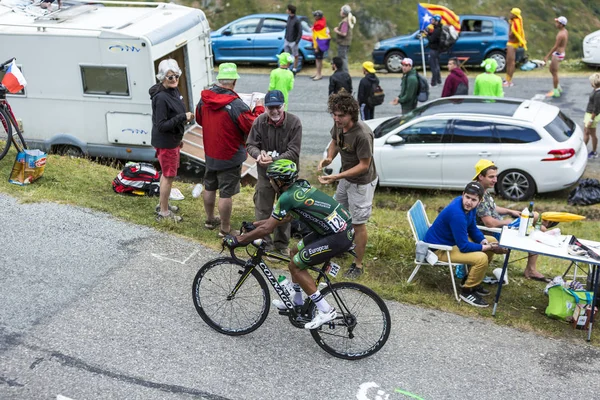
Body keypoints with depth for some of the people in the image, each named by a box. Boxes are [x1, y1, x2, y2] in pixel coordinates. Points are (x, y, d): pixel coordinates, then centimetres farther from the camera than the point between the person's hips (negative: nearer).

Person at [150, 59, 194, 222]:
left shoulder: (174, 91, 3)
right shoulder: (161, 97, -25)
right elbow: (161, 125, -26)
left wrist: (178, 137, 22)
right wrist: (183, 117, -29)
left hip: (172, 140, 9)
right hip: (165, 142, -9)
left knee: (167, 173, 21)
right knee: (169, 176, 1)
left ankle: (162, 204, 38)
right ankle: (164, 212, 14)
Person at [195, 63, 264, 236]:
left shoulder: (204, 99, -5)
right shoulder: (236, 104, -26)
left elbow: (199, 120, 12)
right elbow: (254, 127, -21)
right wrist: (259, 109, -6)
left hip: (210, 154, 7)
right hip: (230, 157, -7)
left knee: (209, 187, 21)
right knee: (226, 193, 4)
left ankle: (210, 220, 39)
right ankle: (225, 229, 15)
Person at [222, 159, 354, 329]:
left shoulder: (287, 197, -15)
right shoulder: (300, 186, 12)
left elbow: (267, 229, -12)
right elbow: (285, 218, 23)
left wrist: (237, 240, -2)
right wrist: (254, 224, 26)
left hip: (339, 237, -10)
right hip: (343, 225, 10)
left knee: (295, 265, -2)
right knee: (296, 253, 21)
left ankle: (326, 311, 1)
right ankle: (297, 302, 35)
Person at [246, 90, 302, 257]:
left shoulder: (294, 122, -16)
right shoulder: (259, 121, -10)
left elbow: (294, 152, -18)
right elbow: (250, 145, -2)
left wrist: (274, 159, -29)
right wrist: (259, 154, -24)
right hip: (265, 173, 1)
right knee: (262, 210, 7)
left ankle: (282, 244, 31)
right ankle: (264, 243, 23)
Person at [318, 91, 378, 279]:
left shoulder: (362, 134, -33)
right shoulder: (339, 124, -11)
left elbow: (364, 166, -26)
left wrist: (336, 177, -31)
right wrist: (328, 158, -11)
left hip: (361, 182, -8)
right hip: (346, 177, 8)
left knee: (358, 223, 2)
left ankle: (358, 265, 16)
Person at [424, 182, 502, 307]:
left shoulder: (468, 206, -5)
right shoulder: (457, 214, -33)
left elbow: (472, 228, 11)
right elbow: (464, 247, -29)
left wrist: (483, 240, -8)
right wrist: (487, 247, -19)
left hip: (455, 240, 10)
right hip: (440, 248, -10)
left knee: (492, 241, 12)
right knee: (481, 258, -27)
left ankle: (472, 280, 20)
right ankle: (467, 291, -3)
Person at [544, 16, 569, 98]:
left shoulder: (561, 34, -25)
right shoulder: (565, 31, 6)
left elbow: (555, 47, -24)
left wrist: (547, 56, -19)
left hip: (557, 55, -10)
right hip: (561, 53, 10)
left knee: (554, 73, 1)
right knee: (551, 70, 22)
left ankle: (556, 92, 10)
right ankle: (558, 87, 30)